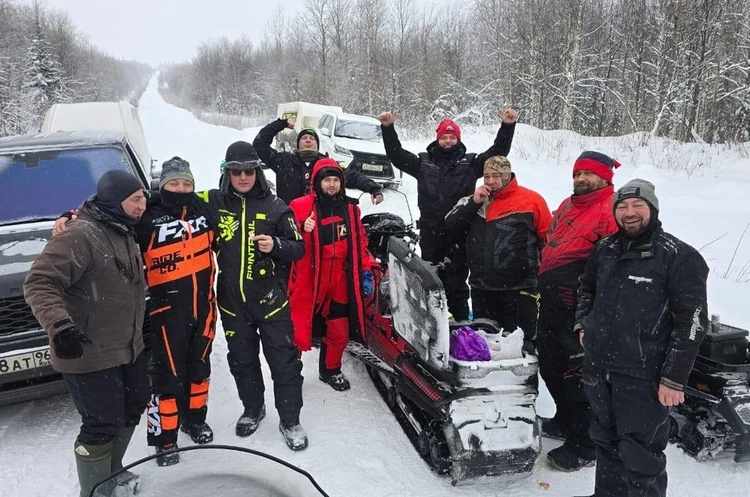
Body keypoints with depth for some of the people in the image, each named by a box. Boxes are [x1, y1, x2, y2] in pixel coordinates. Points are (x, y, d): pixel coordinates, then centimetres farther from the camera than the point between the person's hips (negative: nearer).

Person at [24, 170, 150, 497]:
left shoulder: (124, 233, 9)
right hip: (90, 356, -10)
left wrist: (139, 330, 24)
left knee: (132, 407, 21)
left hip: (129, 347, 10)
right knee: (101, 425, 0)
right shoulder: (79, 236, -22)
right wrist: (60, 326, -39)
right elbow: (38, 283, -27)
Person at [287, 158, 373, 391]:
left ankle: (330, 370, 35)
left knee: (339, 332, 14)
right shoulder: (300, 207, -7)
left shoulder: (351, 208, 8)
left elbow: (360, 243, 15)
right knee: (298, 330, 0)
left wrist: (366, 272, 11)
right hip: (308, 281, -4)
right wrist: (301, 230, -24)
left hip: (340, 283, 4)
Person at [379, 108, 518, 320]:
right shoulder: (424, 162, 10)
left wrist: (507, 127, -7)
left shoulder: (470, 163, 7)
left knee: (456, 279, 2)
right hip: (430, 232, 2)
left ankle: (461, 320, 10)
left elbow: (498, 152, 4)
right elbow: (396, 155, 10)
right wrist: (388, 128, 1)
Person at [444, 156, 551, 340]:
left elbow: (548, 238, -1)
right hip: (481, 287, 4)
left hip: (519, 288, -4)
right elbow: (450, 227, 1)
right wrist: (474, 203, -9)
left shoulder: (531, 200, -3)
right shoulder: (474, 200, 11)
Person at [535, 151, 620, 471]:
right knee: (550, 366, 20)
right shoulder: (567, 206, 17)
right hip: (552, 303, 9)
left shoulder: (612, 210, -11)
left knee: (578, 374, -2)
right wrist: (543, 282, 23)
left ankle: (583, 446, 12)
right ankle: (566, 420, 41)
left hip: (580, 309, -9)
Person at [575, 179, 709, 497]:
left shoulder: (678, 256, -9)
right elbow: (587, 288, 27)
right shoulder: (605, 249, 8)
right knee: (606, 443, 21)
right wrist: (583, 324, 12)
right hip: (598, 368, 6)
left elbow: (692, 322, -13)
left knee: (641, 456, 2)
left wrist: (674, 378, -16)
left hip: (644, 377, -6)